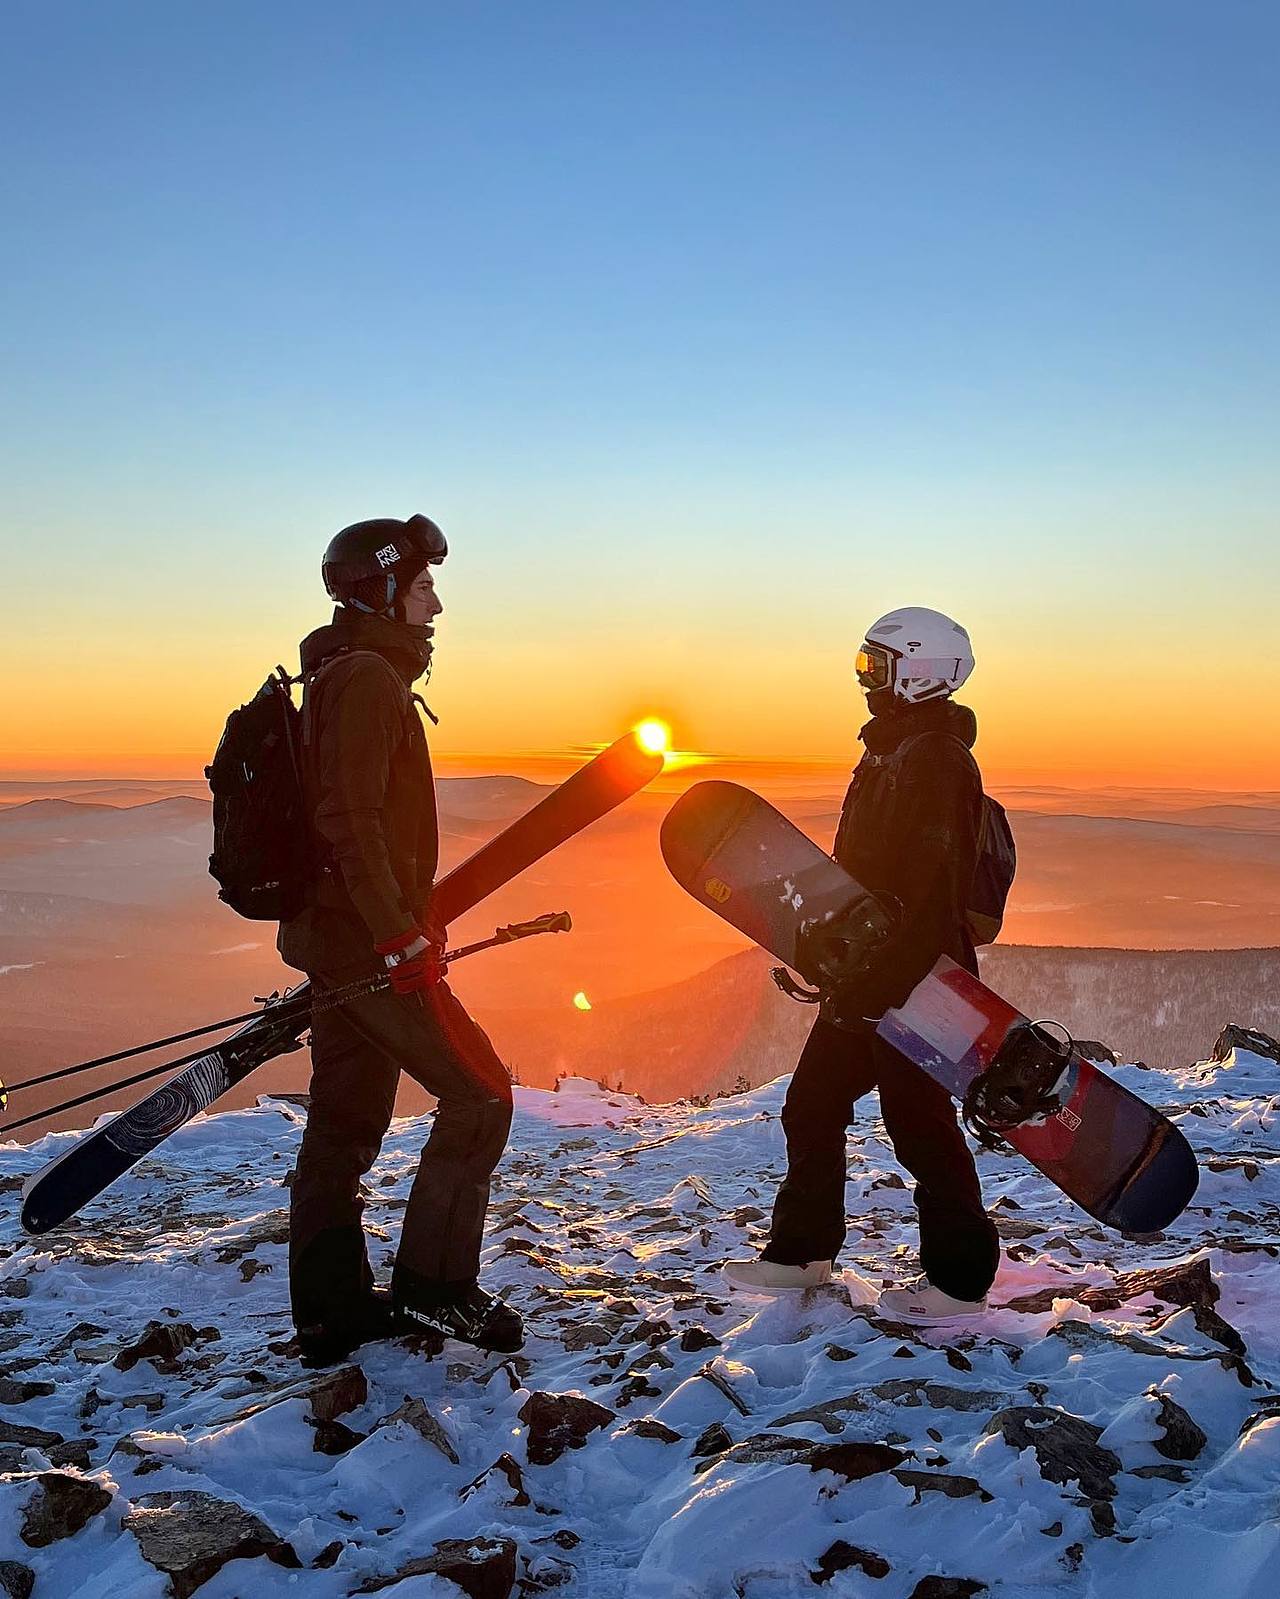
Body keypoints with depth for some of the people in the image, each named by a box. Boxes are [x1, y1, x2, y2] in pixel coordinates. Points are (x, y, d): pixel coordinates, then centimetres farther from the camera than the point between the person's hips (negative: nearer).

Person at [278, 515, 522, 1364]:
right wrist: (401, 937, -24)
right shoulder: (365, 679, -13)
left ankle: (333, 1309, 23)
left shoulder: (344, 677, 18)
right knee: (479, 1095, -2)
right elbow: (350, 822, -23)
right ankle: (434, 1286, 5)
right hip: (370, 941, -10)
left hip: (335, 937, 10)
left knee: (346, 1123, 13)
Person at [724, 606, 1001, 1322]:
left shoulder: (936, 760, -18)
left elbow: (932, 894, -25)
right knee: (812, 1107, 14)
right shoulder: (889, 751, 15)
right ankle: (802, 1252, 28)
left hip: (915, 979, -10)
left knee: (921, 1126, 2)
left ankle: (960, 1280, 18)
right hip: (867, 974, 10)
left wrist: (877, 981, -26)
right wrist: (818, 944, 19)